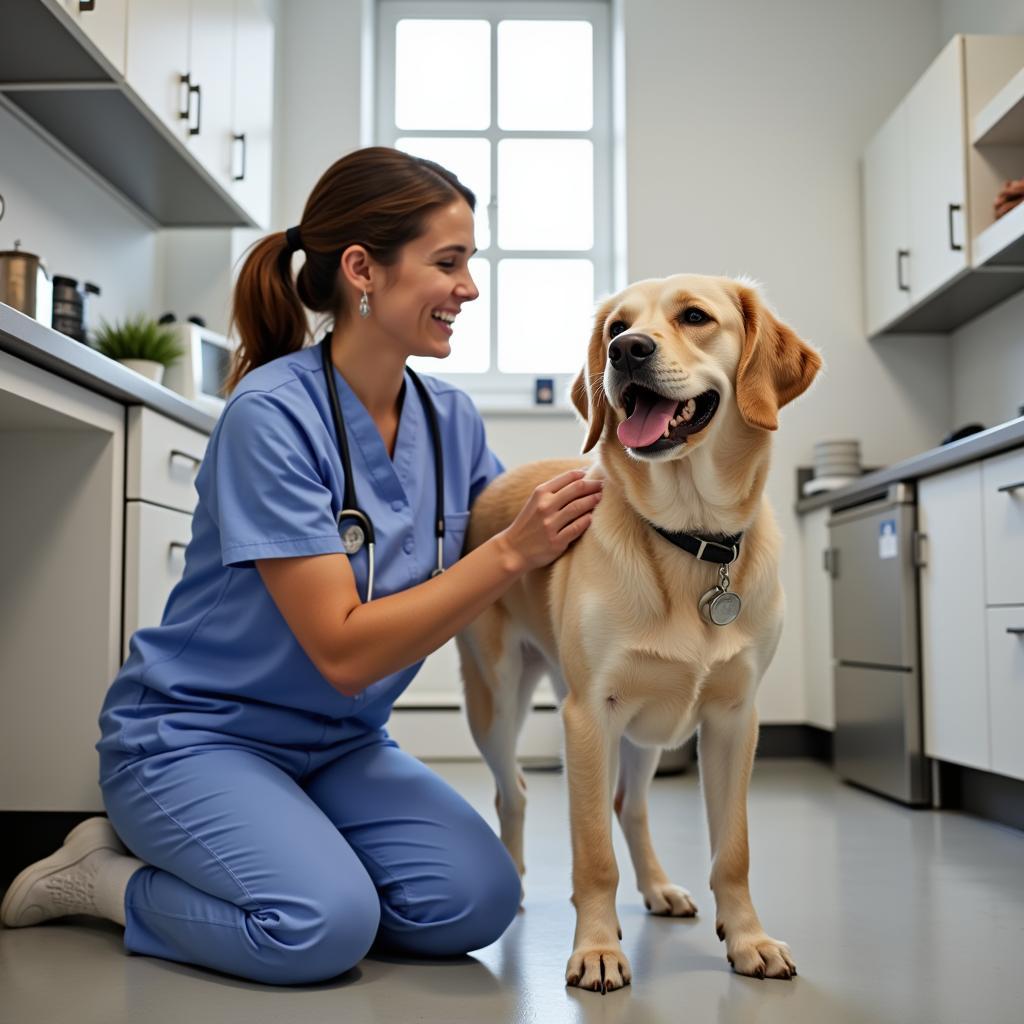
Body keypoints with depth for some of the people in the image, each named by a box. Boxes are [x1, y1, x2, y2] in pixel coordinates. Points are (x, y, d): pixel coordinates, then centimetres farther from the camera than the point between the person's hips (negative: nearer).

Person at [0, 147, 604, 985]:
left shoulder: (452, 419, -1)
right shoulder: (273, 414, -21)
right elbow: (345, 650, -25)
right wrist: (511, 552, -29)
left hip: (338, 746, 6)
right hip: (194, 731, -6)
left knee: (476, 903, -15)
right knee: (325, 928, -28)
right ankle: (106, 876, 0)